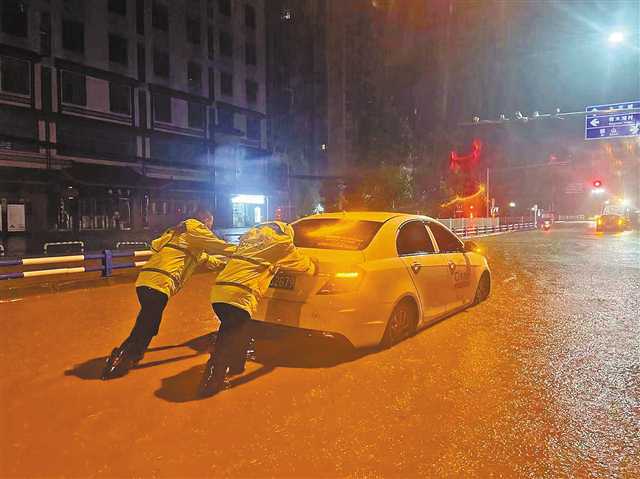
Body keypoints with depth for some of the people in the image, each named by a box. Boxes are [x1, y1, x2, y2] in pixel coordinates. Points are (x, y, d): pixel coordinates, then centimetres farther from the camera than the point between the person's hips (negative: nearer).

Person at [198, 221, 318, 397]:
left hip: (218, 291, 8)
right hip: (239, 296, -8)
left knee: (230, 331, 25)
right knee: (231, 338, -3)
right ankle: (211, 383, -5)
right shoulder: (280, 243, 9)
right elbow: (302, 262, 23)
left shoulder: (250, 237, 27)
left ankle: (236, 365, 35)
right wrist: (313, 264, 46)